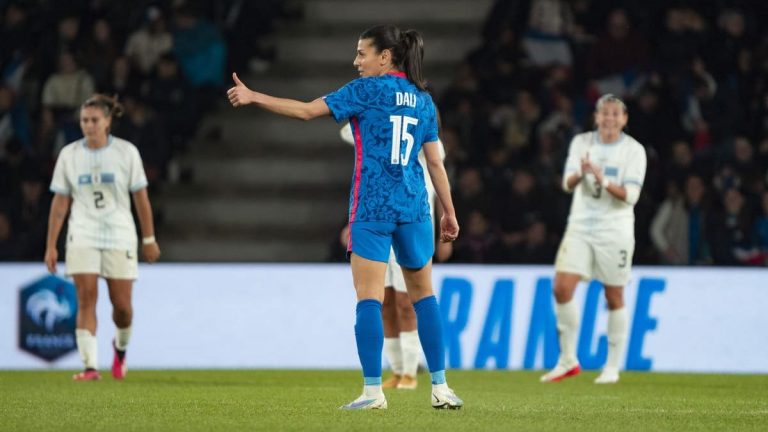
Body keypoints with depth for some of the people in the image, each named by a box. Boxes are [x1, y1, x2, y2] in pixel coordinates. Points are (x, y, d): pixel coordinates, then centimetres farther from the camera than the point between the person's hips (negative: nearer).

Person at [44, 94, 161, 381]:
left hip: (120, 237, -1)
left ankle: (121, 346, 32)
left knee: (122, 305, 0)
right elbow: (60, 202, 5)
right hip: (82, 237, 1)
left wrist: (149, 240, 3)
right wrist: (51, 246, 2)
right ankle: (90, 366, -14)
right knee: (86, 300, -12)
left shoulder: (126, 152, -2)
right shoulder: (69, 154, 2)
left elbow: (141, 198, 3)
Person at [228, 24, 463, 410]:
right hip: (413, 207, 5)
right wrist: (449, 212, 19)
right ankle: (440, 389, 12)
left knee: (369, 299, -4)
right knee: (423, 295, 13)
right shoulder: (423, 100, 11)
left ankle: (373, 391, -9)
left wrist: (253, 97, -3)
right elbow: (436, 163, 13)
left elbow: (308, 110, -8)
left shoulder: (368, 90, -4)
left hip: (371, 208, -5)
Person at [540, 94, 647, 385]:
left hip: (615, 230, -3)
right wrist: (580, 174, -25)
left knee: (614, 297, 0)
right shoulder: (581, 142, 6)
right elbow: (567, 183, -3)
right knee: (562, 288, -9)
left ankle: (612, 368, 11)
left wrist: (604, 180, -26)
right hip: (580, 227, 3)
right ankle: (568, 361, 3)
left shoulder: (633, 150, -3)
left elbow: (631, 195, -10)